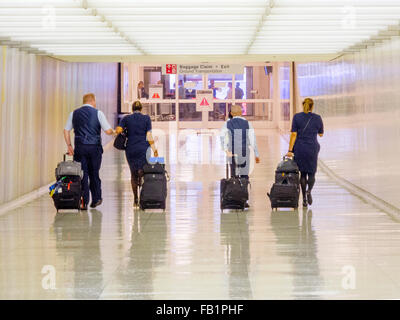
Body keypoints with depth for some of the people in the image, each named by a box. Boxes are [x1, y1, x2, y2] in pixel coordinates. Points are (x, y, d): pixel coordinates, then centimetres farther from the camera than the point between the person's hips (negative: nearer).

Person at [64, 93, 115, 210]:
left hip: (80, 148, 1)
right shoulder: (98, 113, -2)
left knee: (82, 174, 3)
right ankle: (96, 199, 21)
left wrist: (69, 146, 10)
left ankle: (84, 202, 0)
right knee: (94, 174, 12)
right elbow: (108, 131, -5)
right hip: (95, 147, -1)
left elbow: (66, 130, 6)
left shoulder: (74, 113, 8)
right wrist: (113, 131, 17)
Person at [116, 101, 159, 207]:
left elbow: (118, 130, -8)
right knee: (144, 170, 3)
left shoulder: (126, 118, 3)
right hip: (143, 148, -2)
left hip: (130, 149, 2)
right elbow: (149, 136, -4)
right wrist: (154, 149, 0)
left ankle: (136, 199, 10)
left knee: (133, 173, 10)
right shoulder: (146, 118, 0)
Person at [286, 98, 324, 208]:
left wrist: (290, 150, -8)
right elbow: (321, 134, 11)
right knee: (311, 173, 11)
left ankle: (304, 198, 8)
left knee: (303, 173, 12)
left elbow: (294, 134, -8)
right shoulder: (317, 118, -1)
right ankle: (309, 190, -18)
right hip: (312, 149, 0)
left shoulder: (297, 117, -3)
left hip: (299, 148, 1)